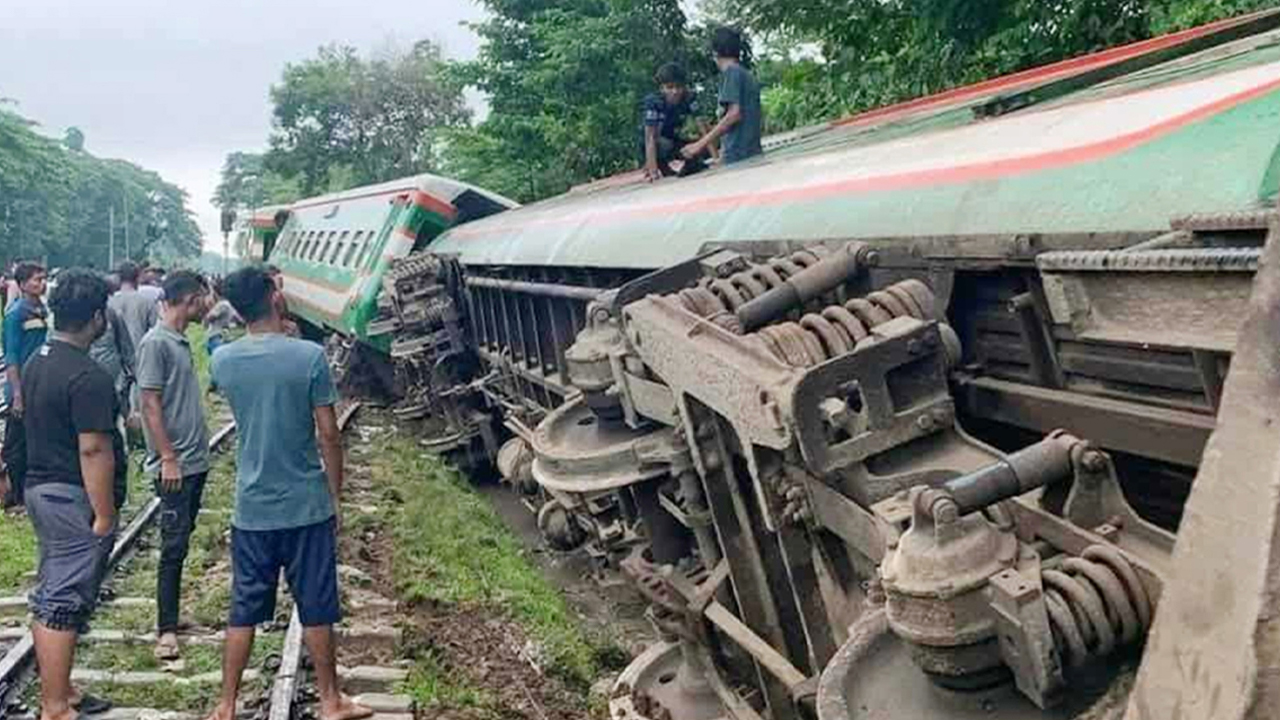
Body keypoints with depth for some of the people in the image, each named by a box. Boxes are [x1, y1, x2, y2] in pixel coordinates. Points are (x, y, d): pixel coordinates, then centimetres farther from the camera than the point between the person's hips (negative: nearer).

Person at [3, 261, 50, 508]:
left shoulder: (42, 309, 8)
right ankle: (13, 496, 13)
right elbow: (11, 357, -15)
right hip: (23, 390, -7)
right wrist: (17, 394, -18)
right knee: (16, 444, 3)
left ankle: (28, 491, 25)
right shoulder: (16, 313, -12)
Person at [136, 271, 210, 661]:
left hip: (195, 461, 9)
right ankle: (166, 630, 0)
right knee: (174, 546, -6)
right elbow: (150, 404, -17)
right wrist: (168, 458, -19)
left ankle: (171, 615, 23)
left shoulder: (181, 341, 13)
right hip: (175, 465, -9)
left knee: (182, 541, 14)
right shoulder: (156, 343, -14)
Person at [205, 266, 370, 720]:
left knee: (243, 612, 13)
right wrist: (335, 498, 1)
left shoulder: (223, 360, -3)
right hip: (307, 506, -3)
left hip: (252, 509, 3)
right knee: (316, 609, 10)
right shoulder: (309, 356, -14)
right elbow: (328, 435, -10)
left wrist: (275, 332, 17)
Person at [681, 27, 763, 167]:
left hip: (737, 156, -9)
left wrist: (701, 144, -17)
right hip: (754, 153, 9)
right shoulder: (748, 75, 21)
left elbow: (734, 113, -17)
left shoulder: (730, 72, -5)